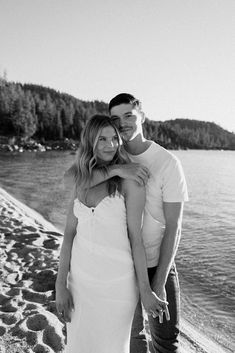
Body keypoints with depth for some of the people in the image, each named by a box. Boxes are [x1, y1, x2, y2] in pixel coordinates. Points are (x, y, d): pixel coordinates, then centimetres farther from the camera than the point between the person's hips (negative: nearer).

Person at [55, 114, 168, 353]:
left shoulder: (129, 180, -13)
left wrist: (145, 291, -11)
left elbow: (135, 237, -11)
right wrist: (60, 285, -3)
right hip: (80, 277, 5)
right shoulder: (81, 181, 1)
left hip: (116, 280, -4)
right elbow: (70, 233, 0)